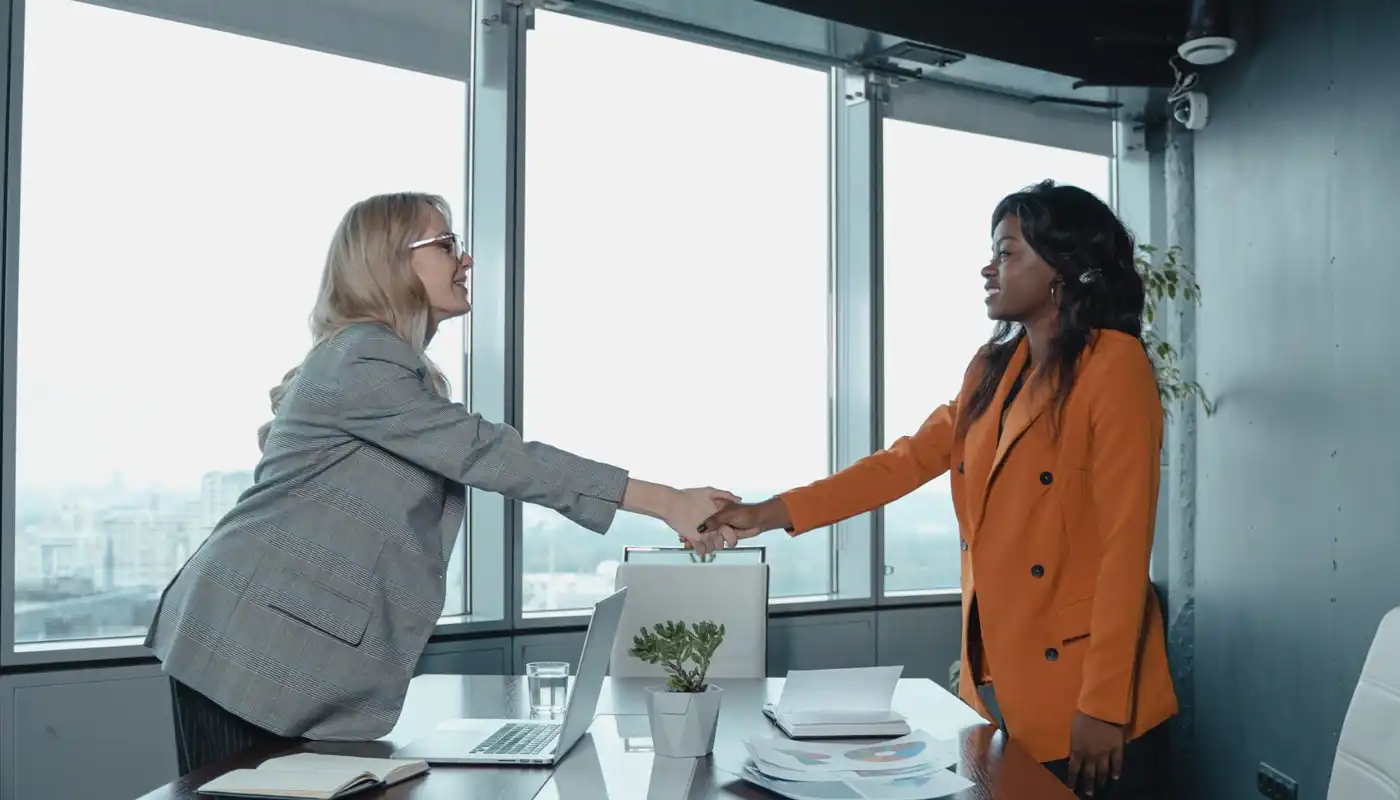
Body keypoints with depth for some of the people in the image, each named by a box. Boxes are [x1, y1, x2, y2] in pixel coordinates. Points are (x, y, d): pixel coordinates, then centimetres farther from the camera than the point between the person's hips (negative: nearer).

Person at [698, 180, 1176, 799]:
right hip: (995, 683, 7)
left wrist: (1103, 706, -17)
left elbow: (1125, 546, -16)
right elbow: (909, 459, 10)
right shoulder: (993, 369, 10)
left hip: (1083, 698, -7)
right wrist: (769, 514, 5)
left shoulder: (1115, 366, -13)